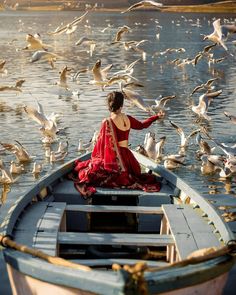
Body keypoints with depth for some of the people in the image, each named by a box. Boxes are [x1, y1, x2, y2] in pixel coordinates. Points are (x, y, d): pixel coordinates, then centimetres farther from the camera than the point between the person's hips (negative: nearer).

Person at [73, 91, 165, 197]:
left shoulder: (107, 122, -15)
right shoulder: (127, 119, 1)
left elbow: (100, 142, -9)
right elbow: (142, 125, 20)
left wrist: (94, 157, 7)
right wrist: (157, 116, 37)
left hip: (115, 160, -5)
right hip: (127, 156, 5)